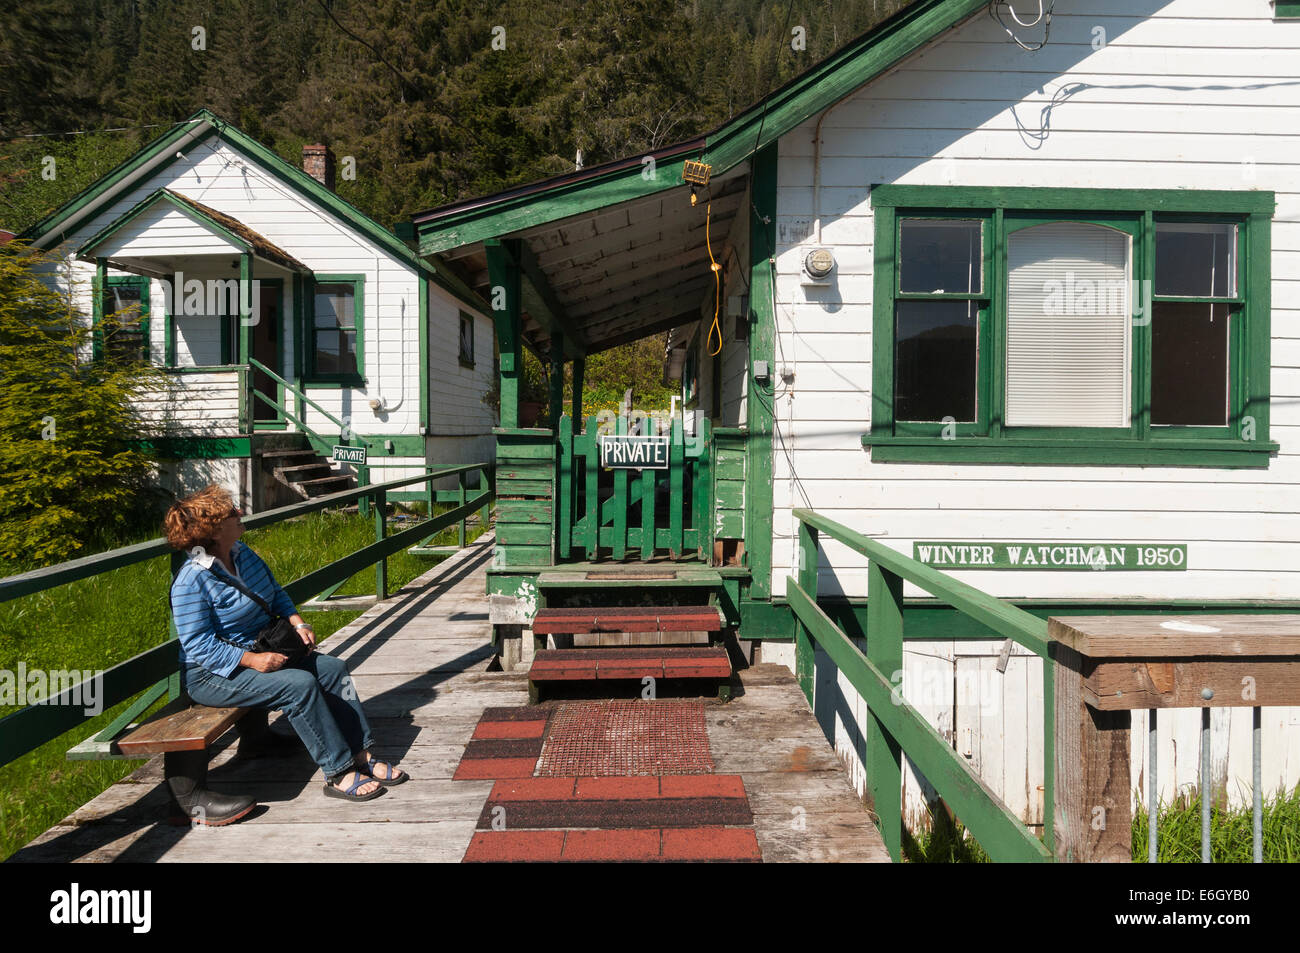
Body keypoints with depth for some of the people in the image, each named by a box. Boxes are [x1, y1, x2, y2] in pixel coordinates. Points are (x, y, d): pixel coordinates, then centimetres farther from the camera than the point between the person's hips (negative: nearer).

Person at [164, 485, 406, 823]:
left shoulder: (243, 554, 4)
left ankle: (361, 755, -4)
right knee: (300, 685, -27)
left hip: (262, 651, 9)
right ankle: (338, 773, -19)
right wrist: (252, 660, -29)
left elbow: (275, 593, 17)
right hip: (214, 674, -9)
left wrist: (297, 622, 0)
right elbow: (200, 647, -23)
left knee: (332, 669, -6)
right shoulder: (191, 582, -21)